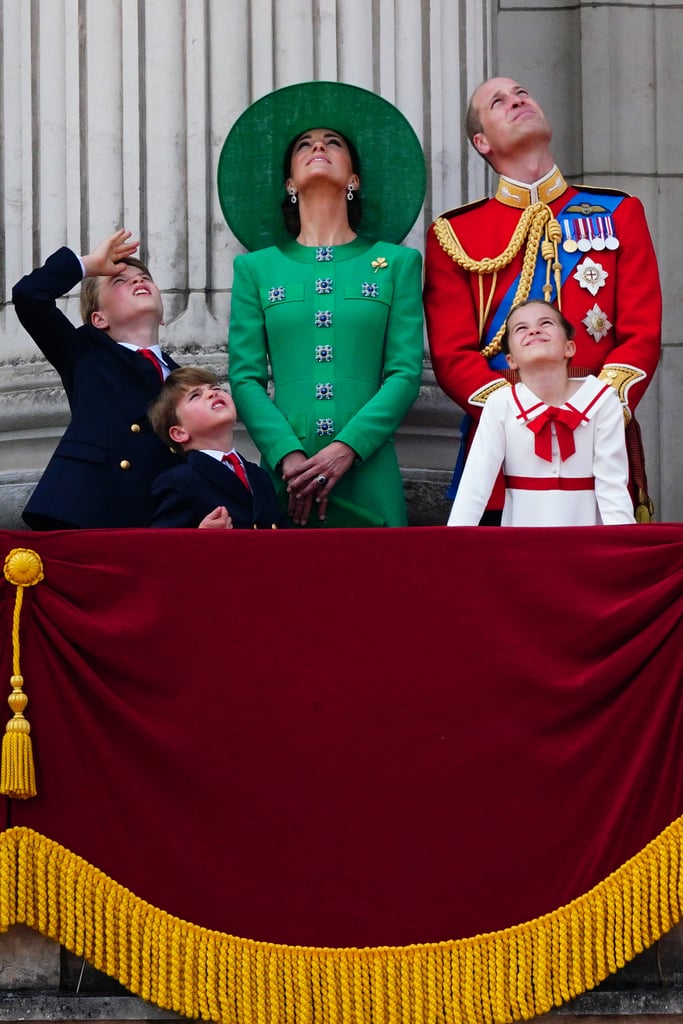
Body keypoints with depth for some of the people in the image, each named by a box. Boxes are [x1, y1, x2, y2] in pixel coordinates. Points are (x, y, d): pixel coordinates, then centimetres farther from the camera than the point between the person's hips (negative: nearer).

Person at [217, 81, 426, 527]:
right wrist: (288, 455, -12)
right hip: (285, 475, 0)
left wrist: (346, 449, -13)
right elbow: (246, 377, 4)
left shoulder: (397, 263, 11)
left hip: (368, 478, 0)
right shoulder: (256, 268, 13)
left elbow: (406, 373, 2)